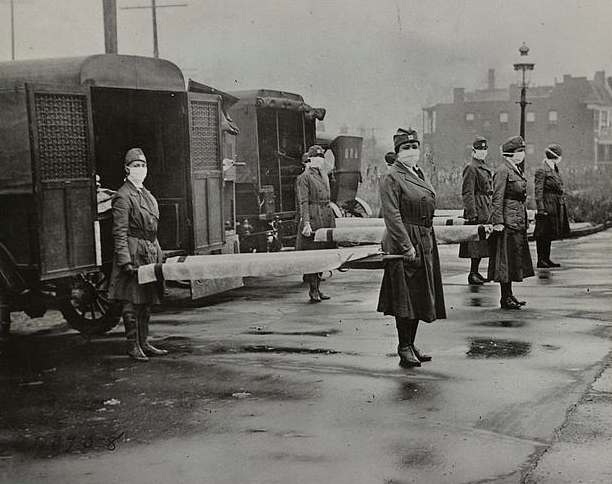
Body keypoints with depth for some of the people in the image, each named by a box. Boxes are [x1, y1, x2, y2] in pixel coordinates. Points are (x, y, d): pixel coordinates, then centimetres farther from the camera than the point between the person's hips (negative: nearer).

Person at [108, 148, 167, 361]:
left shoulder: (146, 194, 16)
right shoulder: (123, 196, -10)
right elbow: (120, 232, -14)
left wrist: (158, 252, 18)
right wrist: (125, 261, -20)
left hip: (150, 252, 8)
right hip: (133, 252, -8)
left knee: (146, 301, 11)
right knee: (132, 302, -4)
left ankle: (144, 343, 18)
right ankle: (133, 346, 3)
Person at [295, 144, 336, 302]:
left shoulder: (324, 177, 18)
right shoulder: (304, 177, -5)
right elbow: (303, 202, -12)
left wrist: (331, 220, 18)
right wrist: (306, 223, -20)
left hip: (326, 218, 8)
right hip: (312, 219, -8)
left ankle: (317, 288, 15)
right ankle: (313, 290, 0)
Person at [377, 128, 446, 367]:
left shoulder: (419, 175, 15)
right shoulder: (391, 179, -11)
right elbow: (392, 217, -17)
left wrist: (428, 244, 16)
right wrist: (407, 247, -21)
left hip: (425, 244, 9)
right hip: (403, 244, -9)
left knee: (420, 296, 13)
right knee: (404, 298, -4)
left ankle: (410, 345, 23)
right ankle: (404, 349, 4)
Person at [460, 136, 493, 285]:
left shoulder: (484, 168, 18)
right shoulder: (471, 168, -11)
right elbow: (467, 193, -15)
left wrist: (490, 210, 21)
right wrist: (472, 213, -20)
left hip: (485, 210, 9)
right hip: (478, 209, -9)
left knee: (482, 243, 11)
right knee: (476, 243, -8)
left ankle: (475, 272, 17)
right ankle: (473, 274, -4)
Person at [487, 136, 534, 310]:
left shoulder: (516, 170, 15)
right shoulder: (503, 171, -13)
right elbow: (497, 199, -17)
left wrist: (525, 220, 21)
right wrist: (498, 222, -21)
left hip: (518, 220, 10)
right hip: (508, 220, -10)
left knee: (514, 258, 13)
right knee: (506, 258, -4)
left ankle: (509, 295, 21)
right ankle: (505, 298, 2)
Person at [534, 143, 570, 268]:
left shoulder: (554, 170, 16)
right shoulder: (542, 171, -11)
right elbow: (538, 192, -15)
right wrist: (541, 209, -19)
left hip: (556, 207, 9)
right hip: (547, 206, -9)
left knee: (549, 235, 12)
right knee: (543, 235, -4)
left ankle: (546, 259, 18)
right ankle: (541, 260, 0)